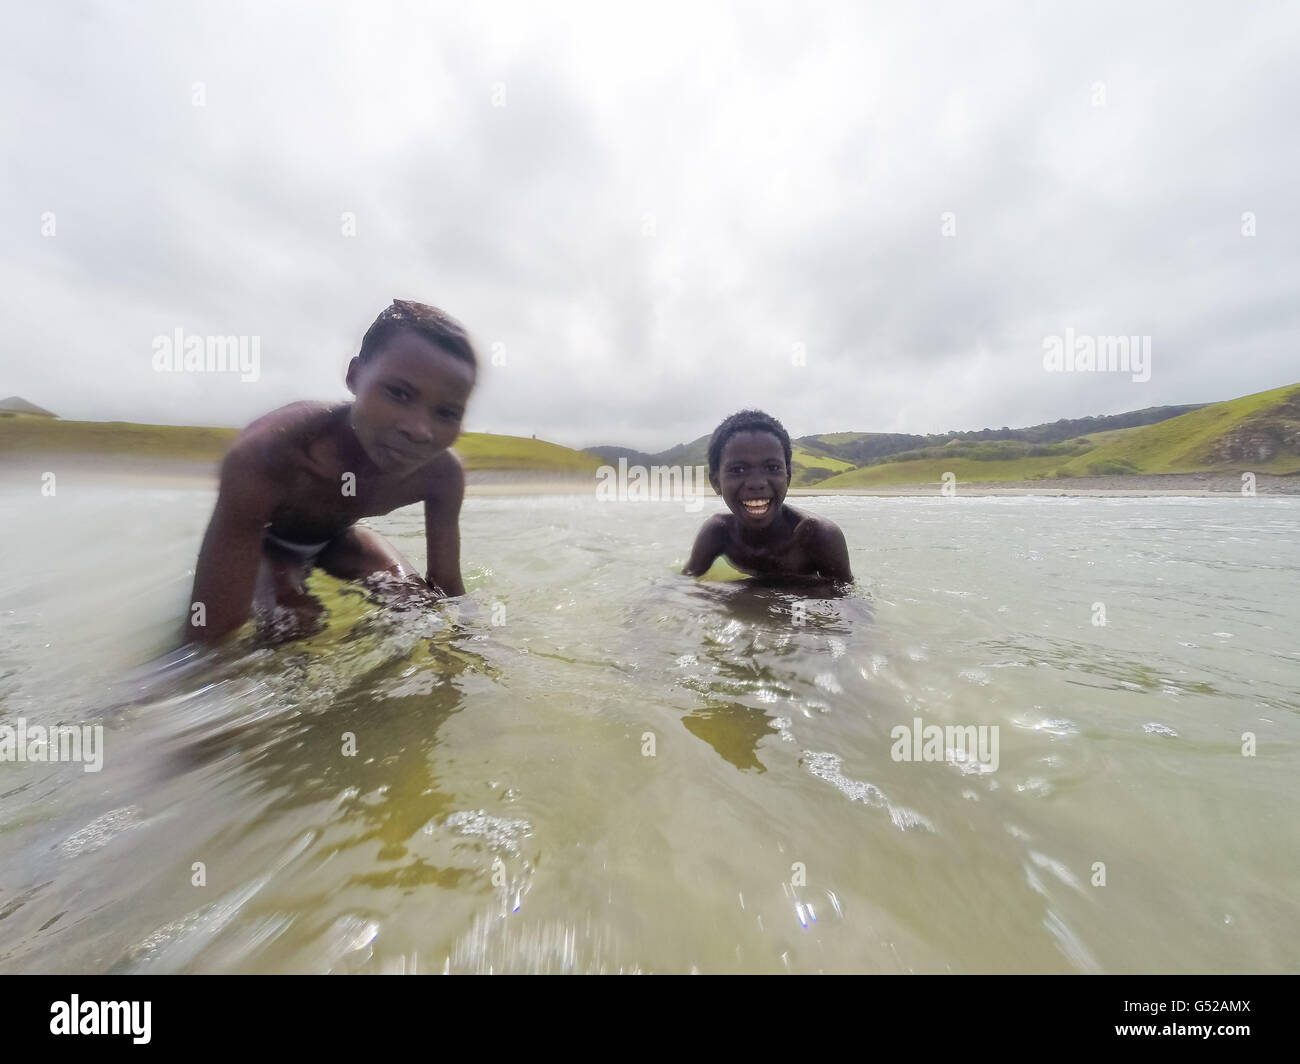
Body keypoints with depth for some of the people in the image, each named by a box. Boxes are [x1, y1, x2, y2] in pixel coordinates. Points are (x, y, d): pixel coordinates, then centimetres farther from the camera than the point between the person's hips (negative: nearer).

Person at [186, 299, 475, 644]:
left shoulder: (443, 473, -30)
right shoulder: (264, 455, -39)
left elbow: (448, 589, -21)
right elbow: (209, 632, -37)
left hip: (336, 536, 4)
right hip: (263, 541, -3)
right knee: (296, 624, -29)